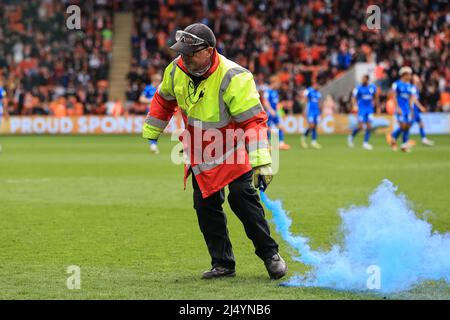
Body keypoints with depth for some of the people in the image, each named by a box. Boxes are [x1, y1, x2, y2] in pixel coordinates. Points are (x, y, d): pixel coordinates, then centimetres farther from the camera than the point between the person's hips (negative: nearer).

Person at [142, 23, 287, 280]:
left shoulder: (234, 78, -28)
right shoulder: (177, 71, -10)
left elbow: (254, 121, -29)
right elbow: (163, 101, 12)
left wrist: (262, 163, -37)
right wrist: (149, 136, 19)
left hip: (233, 151, -6)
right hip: (200, 153, 6)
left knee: (242, 197, -17)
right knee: (205, 206, 4)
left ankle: (270, 255, -3)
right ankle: (223, 264, 16)